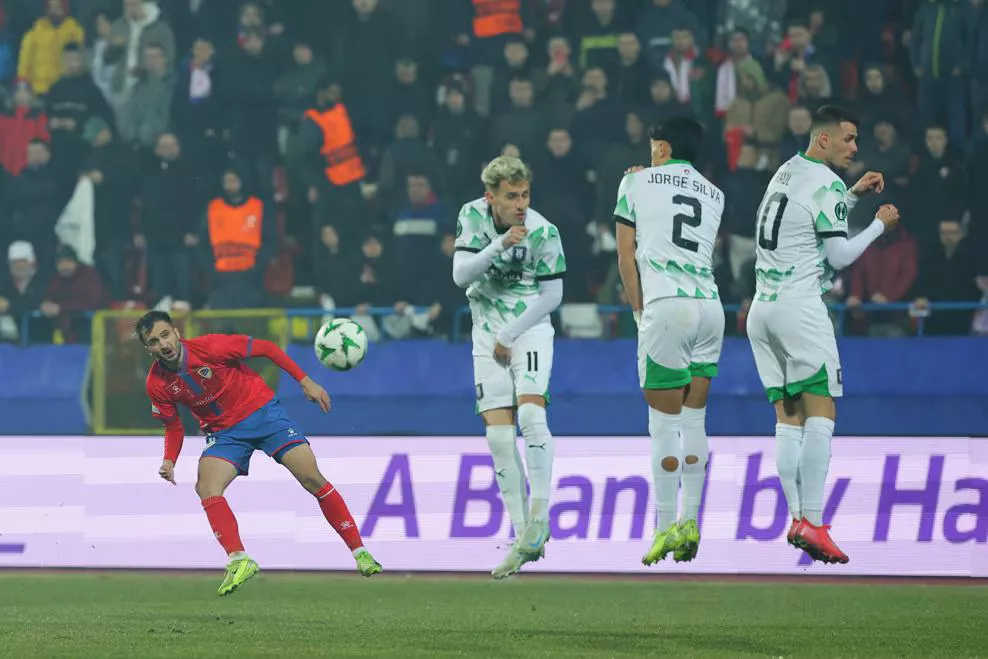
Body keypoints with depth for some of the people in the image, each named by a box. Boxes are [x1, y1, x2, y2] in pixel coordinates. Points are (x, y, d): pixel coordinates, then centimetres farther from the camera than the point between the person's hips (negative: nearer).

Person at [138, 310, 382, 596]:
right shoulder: (157, 384, -10)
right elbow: (173, 426, 7)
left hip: (261, 410, -3)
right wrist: (169, 461, -12)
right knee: (206, 486, -25)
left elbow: (265, 348, -11)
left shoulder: (209, 347, -22)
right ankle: (239, 560, -28)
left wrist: (305, 382, -11)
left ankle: (360, 552, -3)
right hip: (223, 431, 3)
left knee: (313, 479, -12)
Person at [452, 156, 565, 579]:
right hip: (488, 335, 3)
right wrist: (499, 246, -27)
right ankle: (523, 537, -2)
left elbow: (552, 295, -7)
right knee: (499, 434, -4)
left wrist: (510, 335, -8)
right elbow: (460, 275, -13)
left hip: (530, 329, -3)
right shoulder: (473, 216, -5)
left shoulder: (543, 233, -15)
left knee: (530, 414, -24)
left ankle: (539, 516, -17)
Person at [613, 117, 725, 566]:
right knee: (694, 420, 12)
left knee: (664, 423, -2)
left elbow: (626, 258, 5)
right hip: (710, 306, 5)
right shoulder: (714, 195, 19)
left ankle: (666, 528, -1)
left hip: (665, 306, -5)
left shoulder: (638, 183, 7)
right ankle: (690, 523, 8)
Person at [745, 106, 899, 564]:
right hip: (800, 305, -9)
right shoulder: (826, 185, -10)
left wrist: (854, 194, 24)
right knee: (821, 413, -10)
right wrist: (880, 225, 4)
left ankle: (796, 518, 0)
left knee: (788, 418, 6)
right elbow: (840, 255, -9)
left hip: (762, 307, 9)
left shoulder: (786, 172, 16)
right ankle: (813, 524, -18)